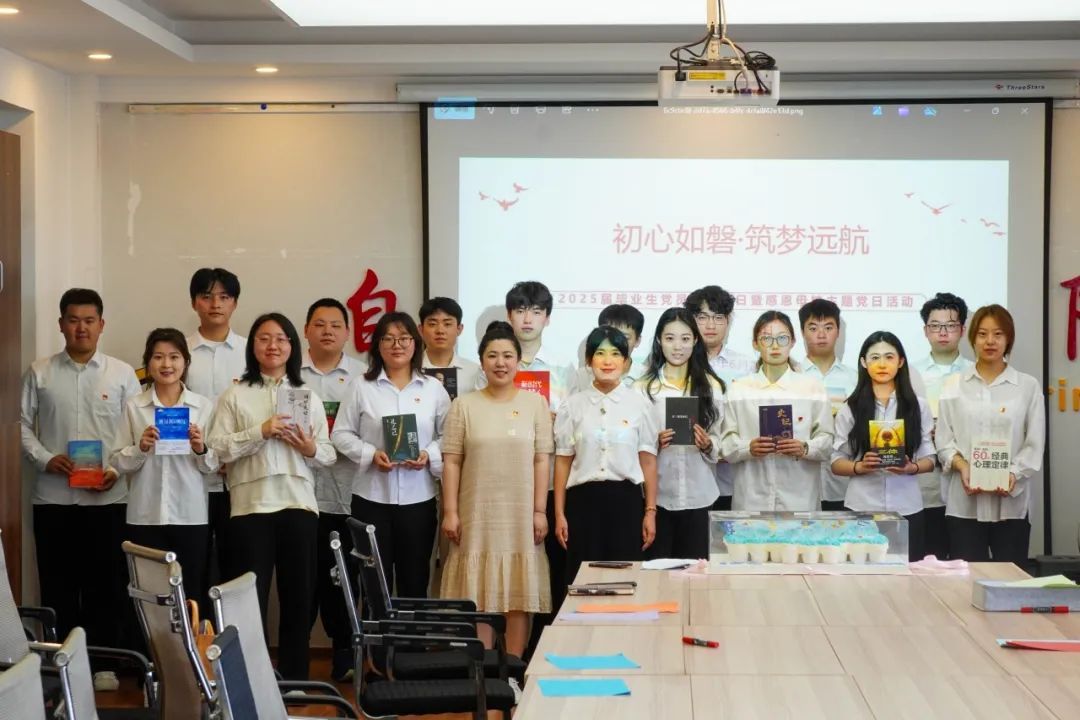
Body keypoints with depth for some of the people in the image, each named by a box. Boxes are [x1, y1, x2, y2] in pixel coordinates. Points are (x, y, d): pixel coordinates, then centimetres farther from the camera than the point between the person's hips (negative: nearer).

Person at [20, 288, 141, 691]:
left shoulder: (122, 374, 5)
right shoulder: (39, 373, 6)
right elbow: (23, 425, 6)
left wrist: (119, 469, -11)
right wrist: (46, 459, -10)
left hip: (107, 498, 0)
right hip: (52, 498, 1)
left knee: (104, 584, 4)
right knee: (57, 584, 5)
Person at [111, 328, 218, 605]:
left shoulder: (204, 406, 5)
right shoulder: (134, 407, 4)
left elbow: (214, 467, 6)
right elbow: (117, 463, 3)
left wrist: (201, 449, -14)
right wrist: (141, 447, -14)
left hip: (191, 516, 0)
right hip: (145, 517, 0)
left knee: (191, 595, 4)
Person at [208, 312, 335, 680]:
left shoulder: (309, 396, 12)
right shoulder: (235, 395, 5)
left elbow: (328, 455, 11)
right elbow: (217, 448, -6)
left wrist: (309, 448, -10)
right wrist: (261, 432, -15)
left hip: (298, 504, 3)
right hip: (250, 506, -2)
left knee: (298, 595, 6)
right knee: (251, 597, -2)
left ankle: (294, 679, 16)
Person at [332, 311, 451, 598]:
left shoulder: (433, 388, 5)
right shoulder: (361, 386, 2)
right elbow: (341, 434, 2)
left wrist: (429, 455, -12)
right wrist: (371, 454, -14)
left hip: (418, 499, 1)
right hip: (372, 498, -1)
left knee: (415, 581, 8)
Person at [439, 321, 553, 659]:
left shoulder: (535, 403, 5)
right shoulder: (464, 405, 4)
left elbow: (542, 460, 3)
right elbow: (451, 462, 1)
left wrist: (540, 510, -3)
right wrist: (450, 512, -5)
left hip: (520, 515, 0)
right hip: (476, 515, 0)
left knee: (519, 594, 2)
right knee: (477, 595, 0)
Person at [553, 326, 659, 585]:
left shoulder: (638, 403, 3)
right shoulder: (573, 406, 5)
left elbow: (648, 460, 4)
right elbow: (563, 460, 6)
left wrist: (650, 512, 1)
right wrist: (559, 514, 3)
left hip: (626, 500, 0)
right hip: (584, 500, 0)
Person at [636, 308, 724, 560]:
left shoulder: (710, 386, 6)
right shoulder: (643, 388, 1)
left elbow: (717, 440, 9)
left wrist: (707, 445, -11)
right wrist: (654, 442, -16)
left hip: (696, 494, 1)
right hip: (656, 493, -1)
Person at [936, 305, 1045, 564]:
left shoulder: (1028, 386, 5)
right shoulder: (954, 385, 8)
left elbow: (1035, 444, 1)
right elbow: (944, 440, 5)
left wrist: (1013, 475, -15)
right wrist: (962, 466, -14)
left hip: (1011, 501, 0)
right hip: (965, 502, 0)